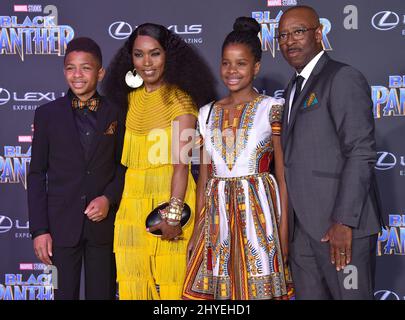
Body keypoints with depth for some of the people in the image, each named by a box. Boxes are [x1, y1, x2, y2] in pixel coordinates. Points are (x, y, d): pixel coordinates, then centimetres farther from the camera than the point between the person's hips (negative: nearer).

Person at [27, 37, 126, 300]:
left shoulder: (116, 115, 3)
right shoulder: (47, 114, 1)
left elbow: (123, 166, 9)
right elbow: (37, 174, 1)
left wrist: (109, 198, -10)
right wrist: (39, 229, -5)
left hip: (104, 223, 1)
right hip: (62, 224, 0)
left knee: (102, 293, 8)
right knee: (66, 293, 7)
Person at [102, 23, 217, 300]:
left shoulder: (179, 99, -7)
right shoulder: (132, 97, 10)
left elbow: (181, 162, -15)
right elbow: (130, 156, 11)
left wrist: (173, 214, -22)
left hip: (169, 196, -5)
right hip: (132, 201, 5)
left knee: (169, 280, 1)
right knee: (133, 282, 8)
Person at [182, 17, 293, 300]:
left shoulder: (271, 109, -2)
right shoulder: (208, 114, 10)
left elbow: (283, 176, -3)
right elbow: (204, 176, 11)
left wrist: (284, 232, -8)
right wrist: (197, 228, 7)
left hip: (258, 213, -3)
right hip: (217, 215, 4)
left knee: (258, 288, 3)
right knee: (217, 288, 6)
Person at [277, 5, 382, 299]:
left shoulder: (343, 78, -7)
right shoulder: (295, 87, 19)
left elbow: (361, 153, -15)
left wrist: (344, 222, -20)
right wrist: (290, 223, 12)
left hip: (341, 225, -8)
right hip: (303, 227, 8)